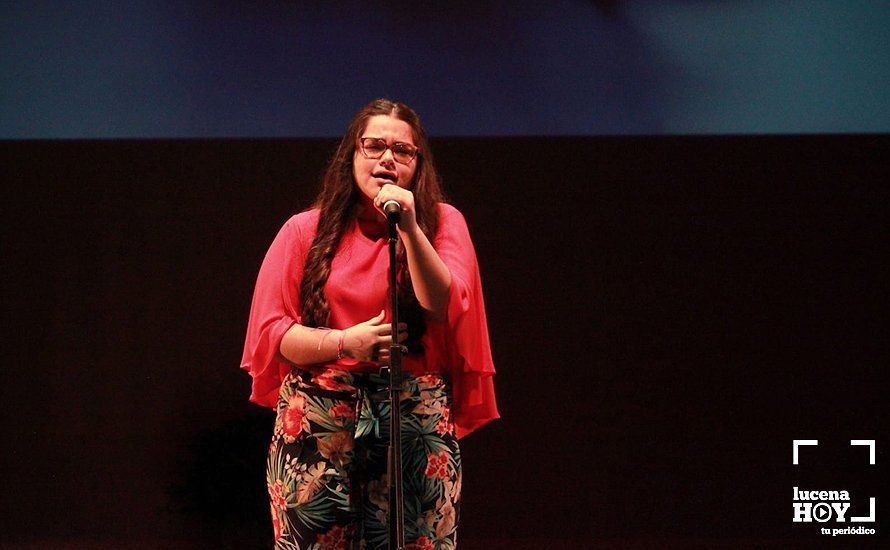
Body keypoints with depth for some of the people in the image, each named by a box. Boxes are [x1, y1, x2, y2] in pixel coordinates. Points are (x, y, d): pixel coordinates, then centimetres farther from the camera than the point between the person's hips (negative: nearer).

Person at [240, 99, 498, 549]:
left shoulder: (443, 222, 8)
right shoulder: (305, 231, 8)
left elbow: (445, 307, -7)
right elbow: (270, 331, 3)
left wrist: (409, 229, -15)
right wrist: (346, 342, -11)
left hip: (417, 422, 0)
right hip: (319, 422, 0)